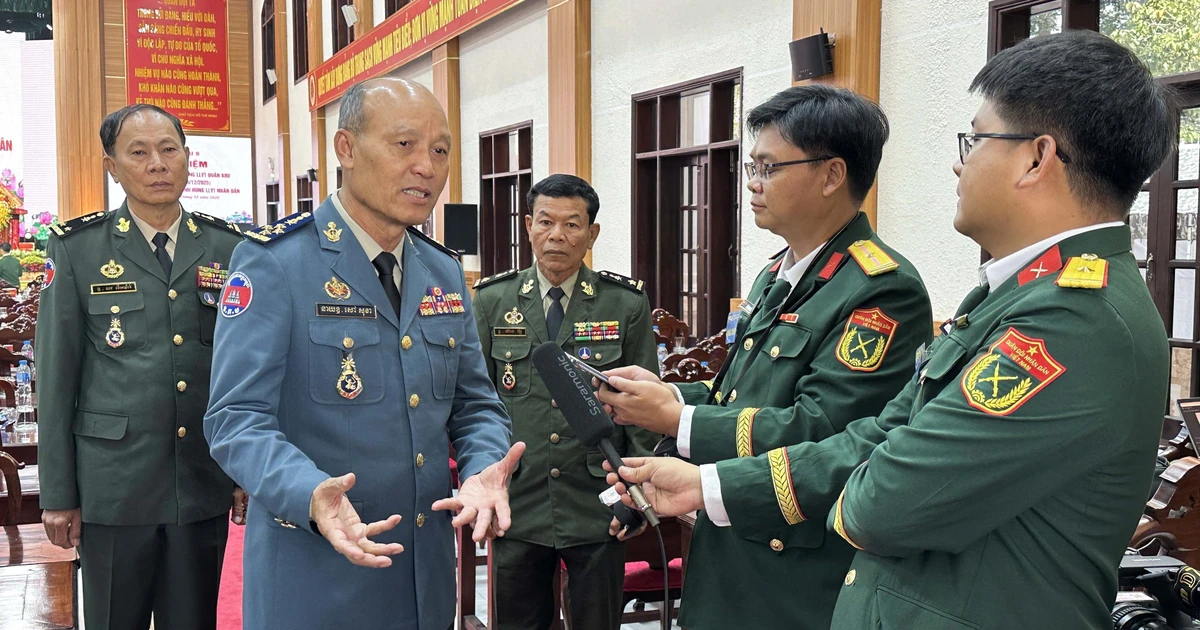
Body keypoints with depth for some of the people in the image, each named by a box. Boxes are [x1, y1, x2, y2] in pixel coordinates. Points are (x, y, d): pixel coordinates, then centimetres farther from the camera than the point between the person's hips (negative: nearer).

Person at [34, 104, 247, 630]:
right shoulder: (77, 248, 0)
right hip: (113, 485, -1)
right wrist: (56, 494, -1)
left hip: (206, 487, 2)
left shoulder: (229, 246, 4)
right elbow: (56, 376, 0)